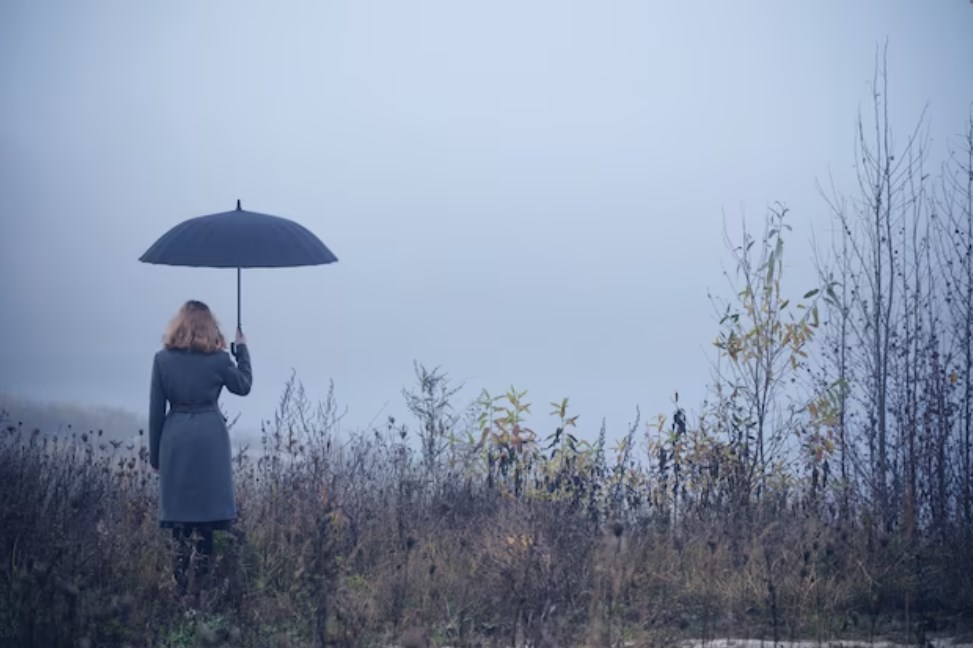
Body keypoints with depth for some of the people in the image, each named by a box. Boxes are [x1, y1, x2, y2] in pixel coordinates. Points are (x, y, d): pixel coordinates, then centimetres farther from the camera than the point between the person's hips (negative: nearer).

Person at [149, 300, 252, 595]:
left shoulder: (163, 359, -2)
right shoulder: (218, 359, -5)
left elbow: (156, 410, 0)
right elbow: (243, 385, 13)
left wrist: (155, 454, 8)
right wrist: (242, 349, 24)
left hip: (176, 438, 1)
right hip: (210, 438, -1)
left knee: (179, 515, 7)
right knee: (206, 516, 4)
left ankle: (180, 585, 6)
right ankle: (202, 582, 3)